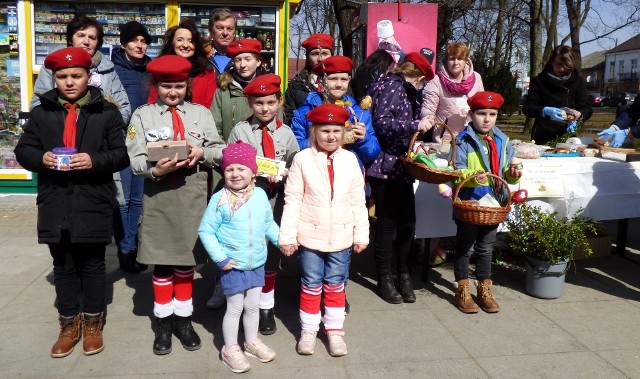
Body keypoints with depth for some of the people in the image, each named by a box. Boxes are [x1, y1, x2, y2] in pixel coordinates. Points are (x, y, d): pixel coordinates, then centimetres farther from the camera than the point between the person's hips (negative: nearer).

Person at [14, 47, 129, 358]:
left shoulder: (107, 112, -1)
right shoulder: (41, 113, 6)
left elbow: (122, 155, -4)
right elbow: (23, 150, 8)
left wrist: (94, 161, -21)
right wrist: (41, 158, -13)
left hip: (93, 205, -2)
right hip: (55, 204, 3)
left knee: (92, 265, 10)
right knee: (63, 267, 14)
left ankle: (92, 322, 27)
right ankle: (69, 323, 29)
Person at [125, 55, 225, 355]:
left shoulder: (201, 113, 8)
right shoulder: (142, 115, 2)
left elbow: (220, 150, 3)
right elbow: (135, 160, -7)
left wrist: (202, 153, -17)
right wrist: (155, 169, -27)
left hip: (192, 197, 2)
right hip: (158, 196, -1)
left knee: (186, 260, 12)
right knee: (162, 262, 7)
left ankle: (183, 319, 26)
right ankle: (163, 323, 22)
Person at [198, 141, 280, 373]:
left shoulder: (260, 195, -3)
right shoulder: (220, 199, -16)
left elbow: (269, 224, 11)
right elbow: (205, 231, -12)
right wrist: (220, 258, -15)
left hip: (257, 264, 5)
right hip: (232, 265, -4)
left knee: (253, 305, 18)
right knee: (235, 308, 6)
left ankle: (252, 341, 39)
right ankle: (230, 350, 25)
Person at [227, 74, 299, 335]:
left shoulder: (285, 133, 6)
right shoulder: (240, 130, 1)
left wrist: (281, 176, -14)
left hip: (276, 201, 2)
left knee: (271, 254, 10)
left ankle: (266, 309, 25)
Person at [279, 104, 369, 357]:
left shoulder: (350, 160, 0)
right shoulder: (302, 159, -7)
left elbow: (358, 201, 4)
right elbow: (292, 200, -7)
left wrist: (361, 234, 4)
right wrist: (288, 235, -8)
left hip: (341, 237, 2)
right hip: (310, 235, -2)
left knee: (335, 285, 14)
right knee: (311, 285, 11)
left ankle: (335, 330, 28)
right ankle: (308, 330, 27)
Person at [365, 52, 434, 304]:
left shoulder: (403, 89, 18)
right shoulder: (393, 87, -12)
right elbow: (381, 123, -23)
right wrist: (415, 125, -21)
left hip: (400, 168, 9)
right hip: (385, 169, -9)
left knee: (407, 222, 11)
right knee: (387, 224, 1)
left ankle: (404, 274, 24)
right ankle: (385, 279, 15)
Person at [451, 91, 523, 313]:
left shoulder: (502, 141, 7)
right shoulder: (463, 141, -11)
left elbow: (508, 171, 12)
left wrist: (513, 173, -9)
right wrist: (473, 176, -34)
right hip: (469, 203, -5)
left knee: (486, 249, 17)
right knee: (465, 248, 8)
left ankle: (484, 290, 31)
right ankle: (462, 291, 21)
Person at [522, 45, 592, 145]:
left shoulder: (577, 80, 5)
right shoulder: (539, 81, 1)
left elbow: (587, 109, 5)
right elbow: (527, 108, -6)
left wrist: (579, 115, -18)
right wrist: (545, 111, -24)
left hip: (568, 138, 2)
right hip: (542, 138, -1)